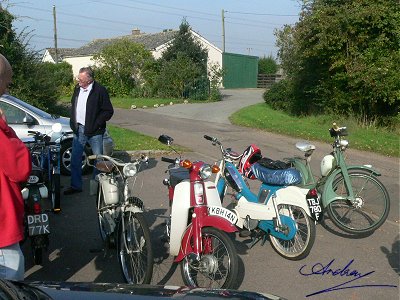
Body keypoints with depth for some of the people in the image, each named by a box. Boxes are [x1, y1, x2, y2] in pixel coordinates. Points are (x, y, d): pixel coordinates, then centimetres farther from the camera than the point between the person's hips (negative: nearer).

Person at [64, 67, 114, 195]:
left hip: (94, 132, -6)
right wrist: (73, 123, 9)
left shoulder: (100, 91, -13)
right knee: (75, 159, 11)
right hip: (79, 130, 6)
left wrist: (95, 124, -15)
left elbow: (108, 111, -11)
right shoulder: (77, 88, 7)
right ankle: (75, 185, 23)